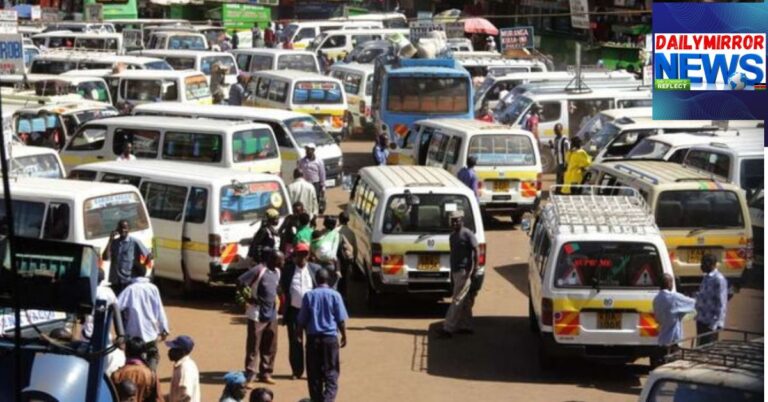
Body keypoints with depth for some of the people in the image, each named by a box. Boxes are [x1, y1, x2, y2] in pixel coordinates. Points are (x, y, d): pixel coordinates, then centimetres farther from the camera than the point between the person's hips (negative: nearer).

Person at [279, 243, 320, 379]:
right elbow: (283, 287, 9)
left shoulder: (315, 269, 2)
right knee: (295, 342, 6)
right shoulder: (288, 269, 4)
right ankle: (296, 371, 15)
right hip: (294, 310, 1)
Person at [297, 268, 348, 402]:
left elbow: (302, 319, 3)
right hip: (330, 337, -1)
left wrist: (300, 333, 19)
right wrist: (344, 335, 12)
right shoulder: (335, 295, -4)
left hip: (313, 337, 1)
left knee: (314, 373, 9)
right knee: (331, 372, 1)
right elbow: (341, 319, -1)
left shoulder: (309, 295, -1)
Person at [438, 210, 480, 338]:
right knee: (464, 301, 12)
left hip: (464, 272, -9)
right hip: (456, 271, 9)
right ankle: (466, 326, 17)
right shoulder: (452, 236, 15)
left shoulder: (467, 234, -11)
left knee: (457, 301, -9)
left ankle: (448, 328, -12)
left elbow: (477, 250, -15)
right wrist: (452, 272, 19)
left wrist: (474, 268, -20)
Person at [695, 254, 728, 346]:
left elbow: (721, 303, -18)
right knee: (701, 346, 13)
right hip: (701, 320, 9)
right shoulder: (706, 278, 12)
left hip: (711, 322, -9)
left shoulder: (719, 279, -15)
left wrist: (716, 323, -21)